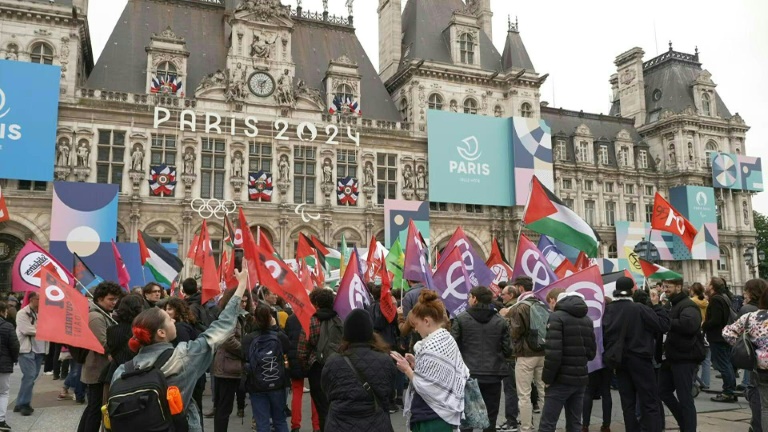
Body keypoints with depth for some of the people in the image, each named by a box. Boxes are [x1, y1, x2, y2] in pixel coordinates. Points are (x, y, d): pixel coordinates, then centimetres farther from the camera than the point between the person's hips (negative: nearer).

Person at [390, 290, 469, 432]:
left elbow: (425, 387, -22)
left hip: (431, 418, -9)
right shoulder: (448, 340, 6)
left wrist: (407, 369, -10)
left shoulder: (430, 348, -22)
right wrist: (417, 364, 6)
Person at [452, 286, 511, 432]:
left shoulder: (461, 318, -5)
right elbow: (507, 350, 1)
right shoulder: (500, 321, 2)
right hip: (493, 375, 2)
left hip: (469, 374, -2)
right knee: (490, 417, 11)